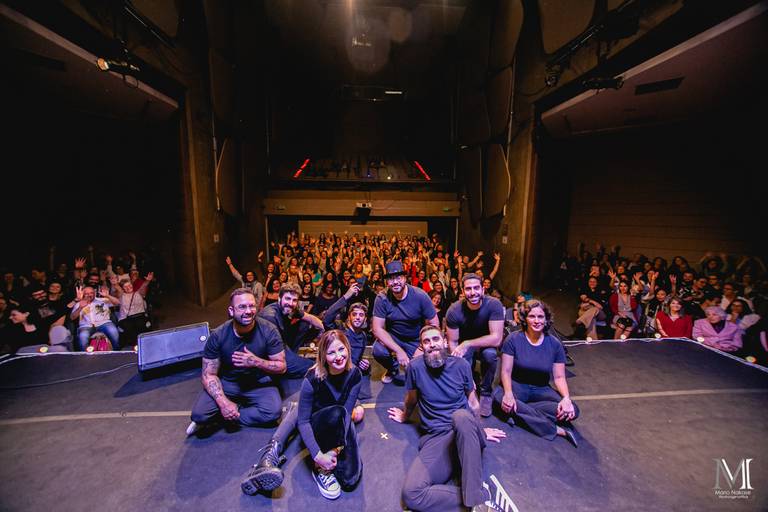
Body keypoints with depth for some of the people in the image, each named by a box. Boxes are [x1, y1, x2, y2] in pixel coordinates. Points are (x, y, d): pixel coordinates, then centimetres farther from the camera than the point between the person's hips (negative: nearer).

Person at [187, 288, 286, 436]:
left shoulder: (268, 331, -19)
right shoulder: (218, 335, -15)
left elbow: (281, 366, -12)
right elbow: (209, 375, -10)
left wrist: (256, 362, -30)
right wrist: (223, 402, -25)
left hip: (259, 383, 0)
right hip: (226, 382, 0)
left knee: (273, 411, -25)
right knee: (199, 414, -23)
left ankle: (223, 416, -3)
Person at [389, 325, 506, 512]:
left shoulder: (461, 364, 1)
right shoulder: (415, 366, -5)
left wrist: (481, 429, 24)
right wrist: (404, 416, 31)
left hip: (466, 432, 0)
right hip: (435, 437, 1)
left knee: (461, 416, -39)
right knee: (411, 493, -26)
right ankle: (478, 496, -16)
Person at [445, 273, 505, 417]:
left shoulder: (494, 304, -26)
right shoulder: (454, 310, -23)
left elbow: (496, 339, -30)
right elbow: (452, 342, -13)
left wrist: (466, 344, -32)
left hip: (486, 345, 0)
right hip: (465, 348, 0)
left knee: (490, 353, -34)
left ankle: (486, 392, -6)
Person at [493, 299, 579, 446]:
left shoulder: (555, 344, -1)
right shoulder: (513, 339, -10)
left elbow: (559, 377, 1)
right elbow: (506, 371, -11)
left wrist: (566, 398, -19)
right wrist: (508, 393, -30)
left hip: (541, 390, 3)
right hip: (517, 386, -3)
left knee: (572, 411, -23)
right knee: (499, 396, -35)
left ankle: (519, 412, -21)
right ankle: (555, 430, -25)